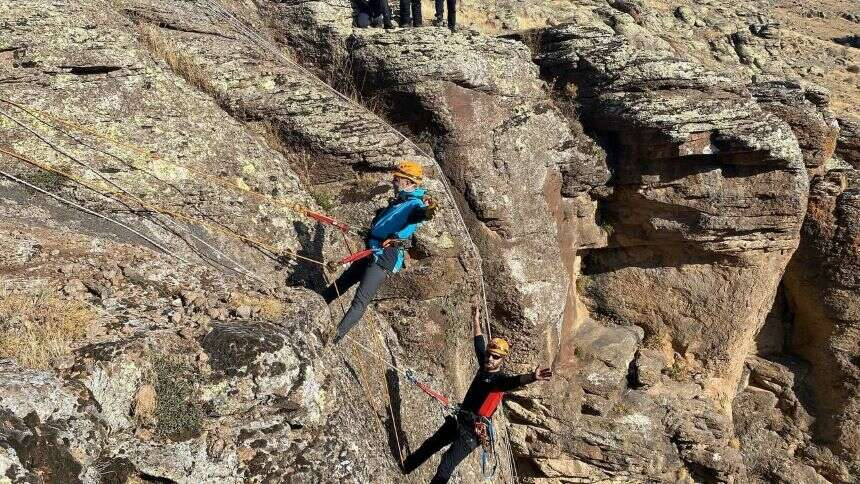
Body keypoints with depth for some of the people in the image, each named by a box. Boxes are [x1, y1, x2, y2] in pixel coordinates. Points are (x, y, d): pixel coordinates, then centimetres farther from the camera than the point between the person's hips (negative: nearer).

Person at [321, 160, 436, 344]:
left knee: (360, 302, -13)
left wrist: (428, 212, -61)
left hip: (385, 259, -10)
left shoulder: (415, 204, -15)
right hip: (371, 254, 10)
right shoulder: (397, 202, 15)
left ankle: (333, 339, -12)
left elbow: (420, 213, -41)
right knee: (340, 284, 22)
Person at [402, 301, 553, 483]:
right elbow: (479, 341, 16)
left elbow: (517, 380, -38)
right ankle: (403, 468, 44)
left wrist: (533, 377, -59)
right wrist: (477, 318, 25)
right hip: (458, 420, 8)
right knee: (430, 445, 25)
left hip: (474, 429, -8)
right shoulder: (484, 365, 4)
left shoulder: (501, 379, -17)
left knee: (447, 464, -16)